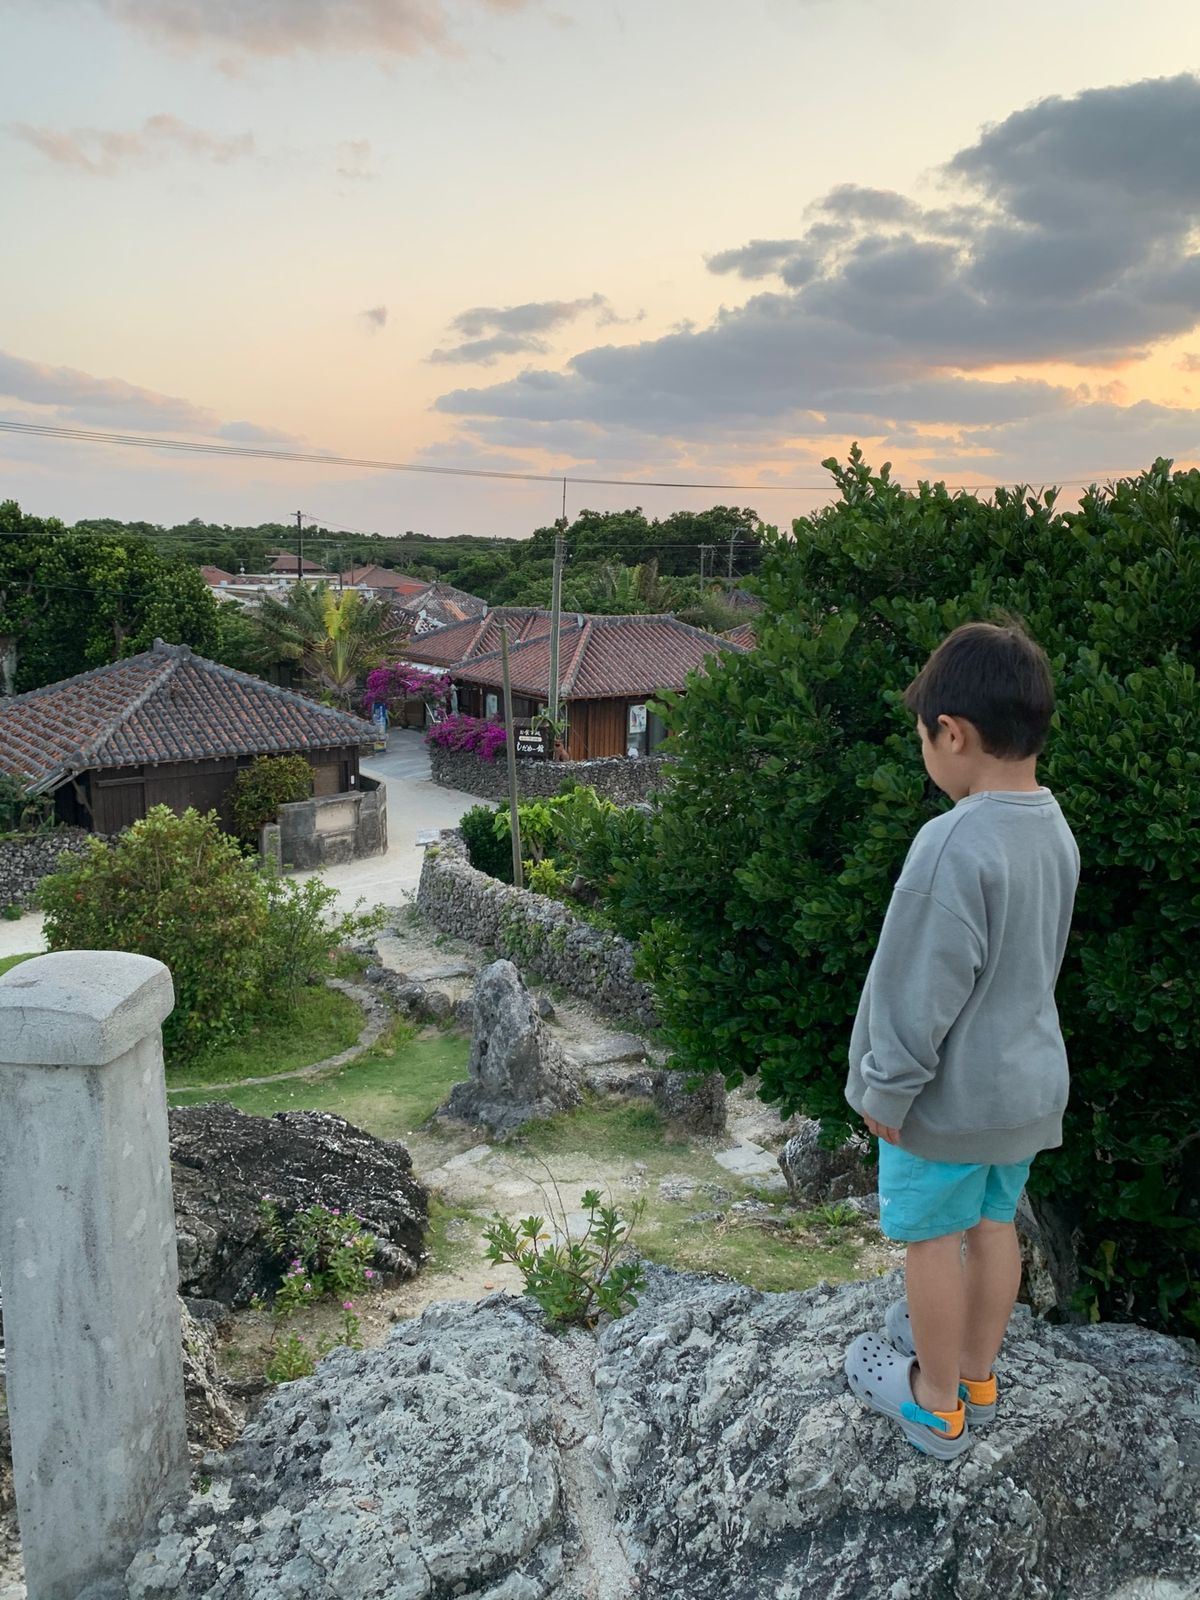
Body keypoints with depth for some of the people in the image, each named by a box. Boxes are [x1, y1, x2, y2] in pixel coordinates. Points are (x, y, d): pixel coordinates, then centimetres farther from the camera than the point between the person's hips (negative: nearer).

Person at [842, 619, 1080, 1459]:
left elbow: (921, 990, -24)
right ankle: (978, 1374, 39)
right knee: (994, 1224, 21)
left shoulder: (956, 844, -28)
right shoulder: (1055, 829, -2)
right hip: (1029, 1079, 7)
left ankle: (936, 1403, 28)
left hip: (950, 1093, -7)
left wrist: (886, 1087, -12)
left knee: (933, 1236, 11)